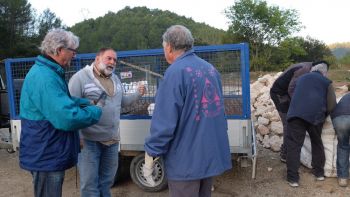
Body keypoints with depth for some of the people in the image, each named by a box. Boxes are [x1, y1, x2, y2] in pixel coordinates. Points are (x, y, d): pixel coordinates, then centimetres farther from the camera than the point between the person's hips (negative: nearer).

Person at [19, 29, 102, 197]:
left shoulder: (48, 72, 9)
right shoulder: (45, 77, -27)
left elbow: (63, 101, 18)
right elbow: (67, 118, -33)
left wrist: (88, 103, 3)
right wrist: (95, 112, -16)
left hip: (48, 153, 11)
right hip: (46, 156, -11)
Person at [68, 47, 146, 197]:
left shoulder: (115, 79, 12)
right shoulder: (80, 77, -12)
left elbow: (121, 101, 21)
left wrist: (138, 94, 8)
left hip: (112, 139, 7)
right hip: (89, 140, -7)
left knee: (107, 179, 20)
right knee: (90, 182, 4)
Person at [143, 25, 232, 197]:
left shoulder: (175, 72, -18)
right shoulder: (211, 69, 7)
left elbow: (164, 121, -22)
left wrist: (150, 157, -13)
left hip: (186, 159, -8)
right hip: (211, 153, 8)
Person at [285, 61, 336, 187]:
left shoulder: (301, 78, 27)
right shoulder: (327, 82, 18)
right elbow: (331, 104, 11)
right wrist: (323, 115, 27)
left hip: (296, 113, 0)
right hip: (316, 115, 0)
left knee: (294, 145, 1)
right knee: (317, 143, 21)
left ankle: (293, 178, -1)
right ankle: (319, 173, 33)